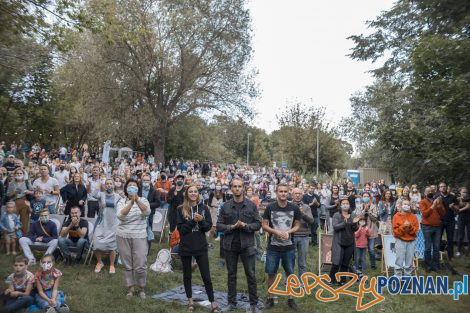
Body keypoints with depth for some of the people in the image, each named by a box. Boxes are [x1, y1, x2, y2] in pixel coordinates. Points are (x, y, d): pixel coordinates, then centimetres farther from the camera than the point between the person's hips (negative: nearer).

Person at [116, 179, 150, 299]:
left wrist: (137, 200, -31)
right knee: (127, 265, 9)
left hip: (139, 236, -1)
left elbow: (147, 212, -19)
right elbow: (120, 216, -17)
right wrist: (131, 202, -29)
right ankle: (130, 288, 26)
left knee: (140, 266, -3)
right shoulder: (122, 201, 1)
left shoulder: (143, 200, 2)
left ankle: (141, 288, 19)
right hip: (123, 236, 1)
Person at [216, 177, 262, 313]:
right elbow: (219, 226, -1)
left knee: (250, 274, 5)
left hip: (247, 245, -1)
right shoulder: (225, 206, 1)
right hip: (230, 245, 1)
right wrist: (231, 227, -17)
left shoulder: (251, 205, -1)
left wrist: (246, 226, -18)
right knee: (231, 274, 12)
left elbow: (258, 224, -2)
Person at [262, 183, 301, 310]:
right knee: (271, 273, 6)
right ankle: (270, 298, 21)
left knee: (290, 273, 9)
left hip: (289, 247, 1)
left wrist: (288, 232, -15)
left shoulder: (294, 208, -2)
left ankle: (290, 299, 24)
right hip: (273, 247, -1)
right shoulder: (270, 207, -5)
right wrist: (276, 232, -18)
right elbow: (264, 226, -2)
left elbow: (297, 225, 4)